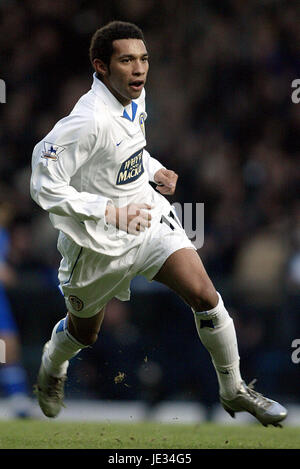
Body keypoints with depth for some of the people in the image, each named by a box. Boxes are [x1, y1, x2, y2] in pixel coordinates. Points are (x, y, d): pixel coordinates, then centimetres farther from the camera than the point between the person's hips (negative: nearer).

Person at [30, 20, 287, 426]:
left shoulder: (134, 98, -3)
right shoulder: (89, 121, -30)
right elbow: (45, 187, -29)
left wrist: (154, 170, 1)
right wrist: (111, 212, -30)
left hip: (149, 216, 6)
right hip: (99, 243, -5)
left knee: (205, 297, -11)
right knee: (84, 333, 17)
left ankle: (234, 391, 5)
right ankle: (52, 366, 54)